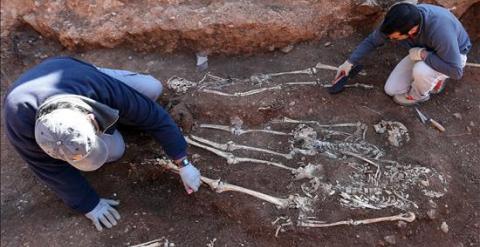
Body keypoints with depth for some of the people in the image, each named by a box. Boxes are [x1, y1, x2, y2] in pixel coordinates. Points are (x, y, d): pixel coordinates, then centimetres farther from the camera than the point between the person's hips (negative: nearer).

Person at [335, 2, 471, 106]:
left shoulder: (439, 29, -44)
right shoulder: (398, 22, -27)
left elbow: (455, 71, -39)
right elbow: (372, 40, -9)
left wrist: (423, 54, -38)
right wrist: (350, 62, -11)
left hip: (454, 55, -5)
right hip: (423, 52, 5)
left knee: (421, 70, -38)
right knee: (391, 89, -3)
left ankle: (418, 95, -3)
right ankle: (433, 79, 16)